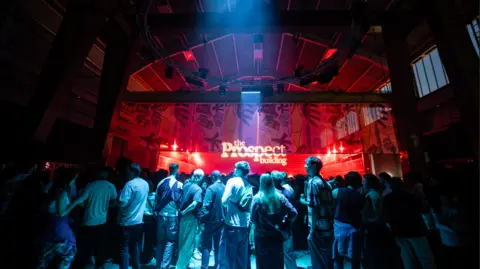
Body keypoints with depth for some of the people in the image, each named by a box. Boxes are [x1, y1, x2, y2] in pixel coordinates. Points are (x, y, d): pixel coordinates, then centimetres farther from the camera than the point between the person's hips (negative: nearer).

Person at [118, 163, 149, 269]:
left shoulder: (130, 184, -19)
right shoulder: (145, 184, 4)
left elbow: (122, 202, -23)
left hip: (127, 221, -7)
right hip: (139, 220, 7)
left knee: (124, 248, 6)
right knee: (135, 245, 20)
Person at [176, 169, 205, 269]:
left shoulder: (186, 185, 2)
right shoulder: (198, 189, -18)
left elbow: (180, 199, 6)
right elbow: (194, 204, -29)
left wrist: (181, 210, 9)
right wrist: (183, 212, -16)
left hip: (183, 216, 8)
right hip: (190, 218, -7)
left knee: (182, 241, 23)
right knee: (188, 244, 9)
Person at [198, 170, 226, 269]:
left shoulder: (211, 188, -16)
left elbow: (206, 206, -21)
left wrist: (202, 219, -12)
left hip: (211, 221, -5)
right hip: (222, 221, 6)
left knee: (206, 245, 7)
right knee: (218, 245, 18)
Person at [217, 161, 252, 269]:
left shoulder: (233, 181, -9)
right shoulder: (249, 186, 9)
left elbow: (224, 201, -14)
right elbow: (249, 206, 11)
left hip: (232, 224, -6)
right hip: (244, 225, 6)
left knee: (226, 256, 5)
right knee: (241, 258, 16)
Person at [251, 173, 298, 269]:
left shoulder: (257, 198, -11)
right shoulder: (280, 196, -4)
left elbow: (253, 218, -12)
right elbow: (293, 212, -8)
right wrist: (284, 224, 4)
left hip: (262, 236, -2)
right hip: (277, 235, 2)